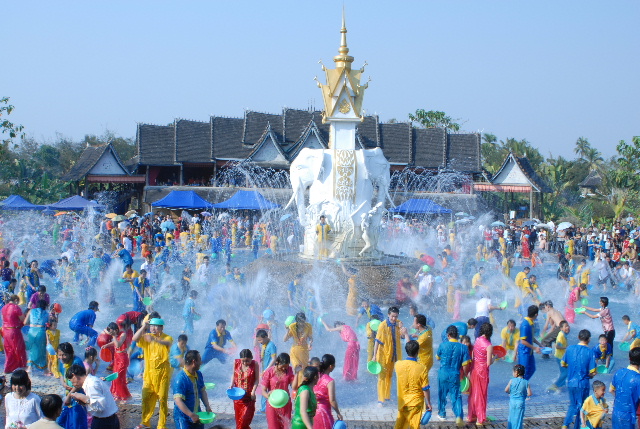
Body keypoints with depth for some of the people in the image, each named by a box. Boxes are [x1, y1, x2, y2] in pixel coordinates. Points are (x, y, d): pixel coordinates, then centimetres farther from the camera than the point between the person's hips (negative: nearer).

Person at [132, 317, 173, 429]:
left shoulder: (167, 337, -6)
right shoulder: (146, 337, 6)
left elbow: (167, 343, -31)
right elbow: (135, 339, -9)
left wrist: (155, 339, -48)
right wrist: (143, 327, -18)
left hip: (162, 373, -4)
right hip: (149, 372, 4)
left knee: (163, 399, 0)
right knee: (146, 398, 8)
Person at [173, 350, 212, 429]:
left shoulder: (198, 374, 3)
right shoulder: (180, 379, -23)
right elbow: (178, 401, -28)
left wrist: (207, 406, -1)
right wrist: (192, 415, -31)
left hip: (196, 414, 8)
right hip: (183, 417, -8)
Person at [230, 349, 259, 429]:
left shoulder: (255, 364, -12)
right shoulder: (236, 363, -6)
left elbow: (257, 379, -7)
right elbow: (234, 375, 8)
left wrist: (253, 391, -17)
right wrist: (232, 385, -8)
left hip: (249, 396, -3)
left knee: (245, 419, -8)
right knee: (238, 419, 9)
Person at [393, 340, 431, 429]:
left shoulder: (398, 365, -10)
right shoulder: (422, 368, -19)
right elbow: (425, 389, -13)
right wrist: (428, 403, 0)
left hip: (402, 402, 3)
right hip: (415, 403, -3)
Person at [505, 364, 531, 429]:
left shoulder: (512, 381, -6)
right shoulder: (526, 382, -6)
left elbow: (506, 390, -5)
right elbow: (529, 394, -10)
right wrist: (524, 395, 10)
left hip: (512, 401, 1)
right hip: (521, 402, -1)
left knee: (511, 416, 14)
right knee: (518, 417, 6)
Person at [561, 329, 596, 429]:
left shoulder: (570, 348, -2)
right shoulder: (589, 352, -13)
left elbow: (563, 364, 9)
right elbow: (592, 372, -13)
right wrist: (590, 375, 9)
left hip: (571, 382, 4)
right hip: (583, 383, -4)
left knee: (572, 405, 20)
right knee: (581, 407, 11)